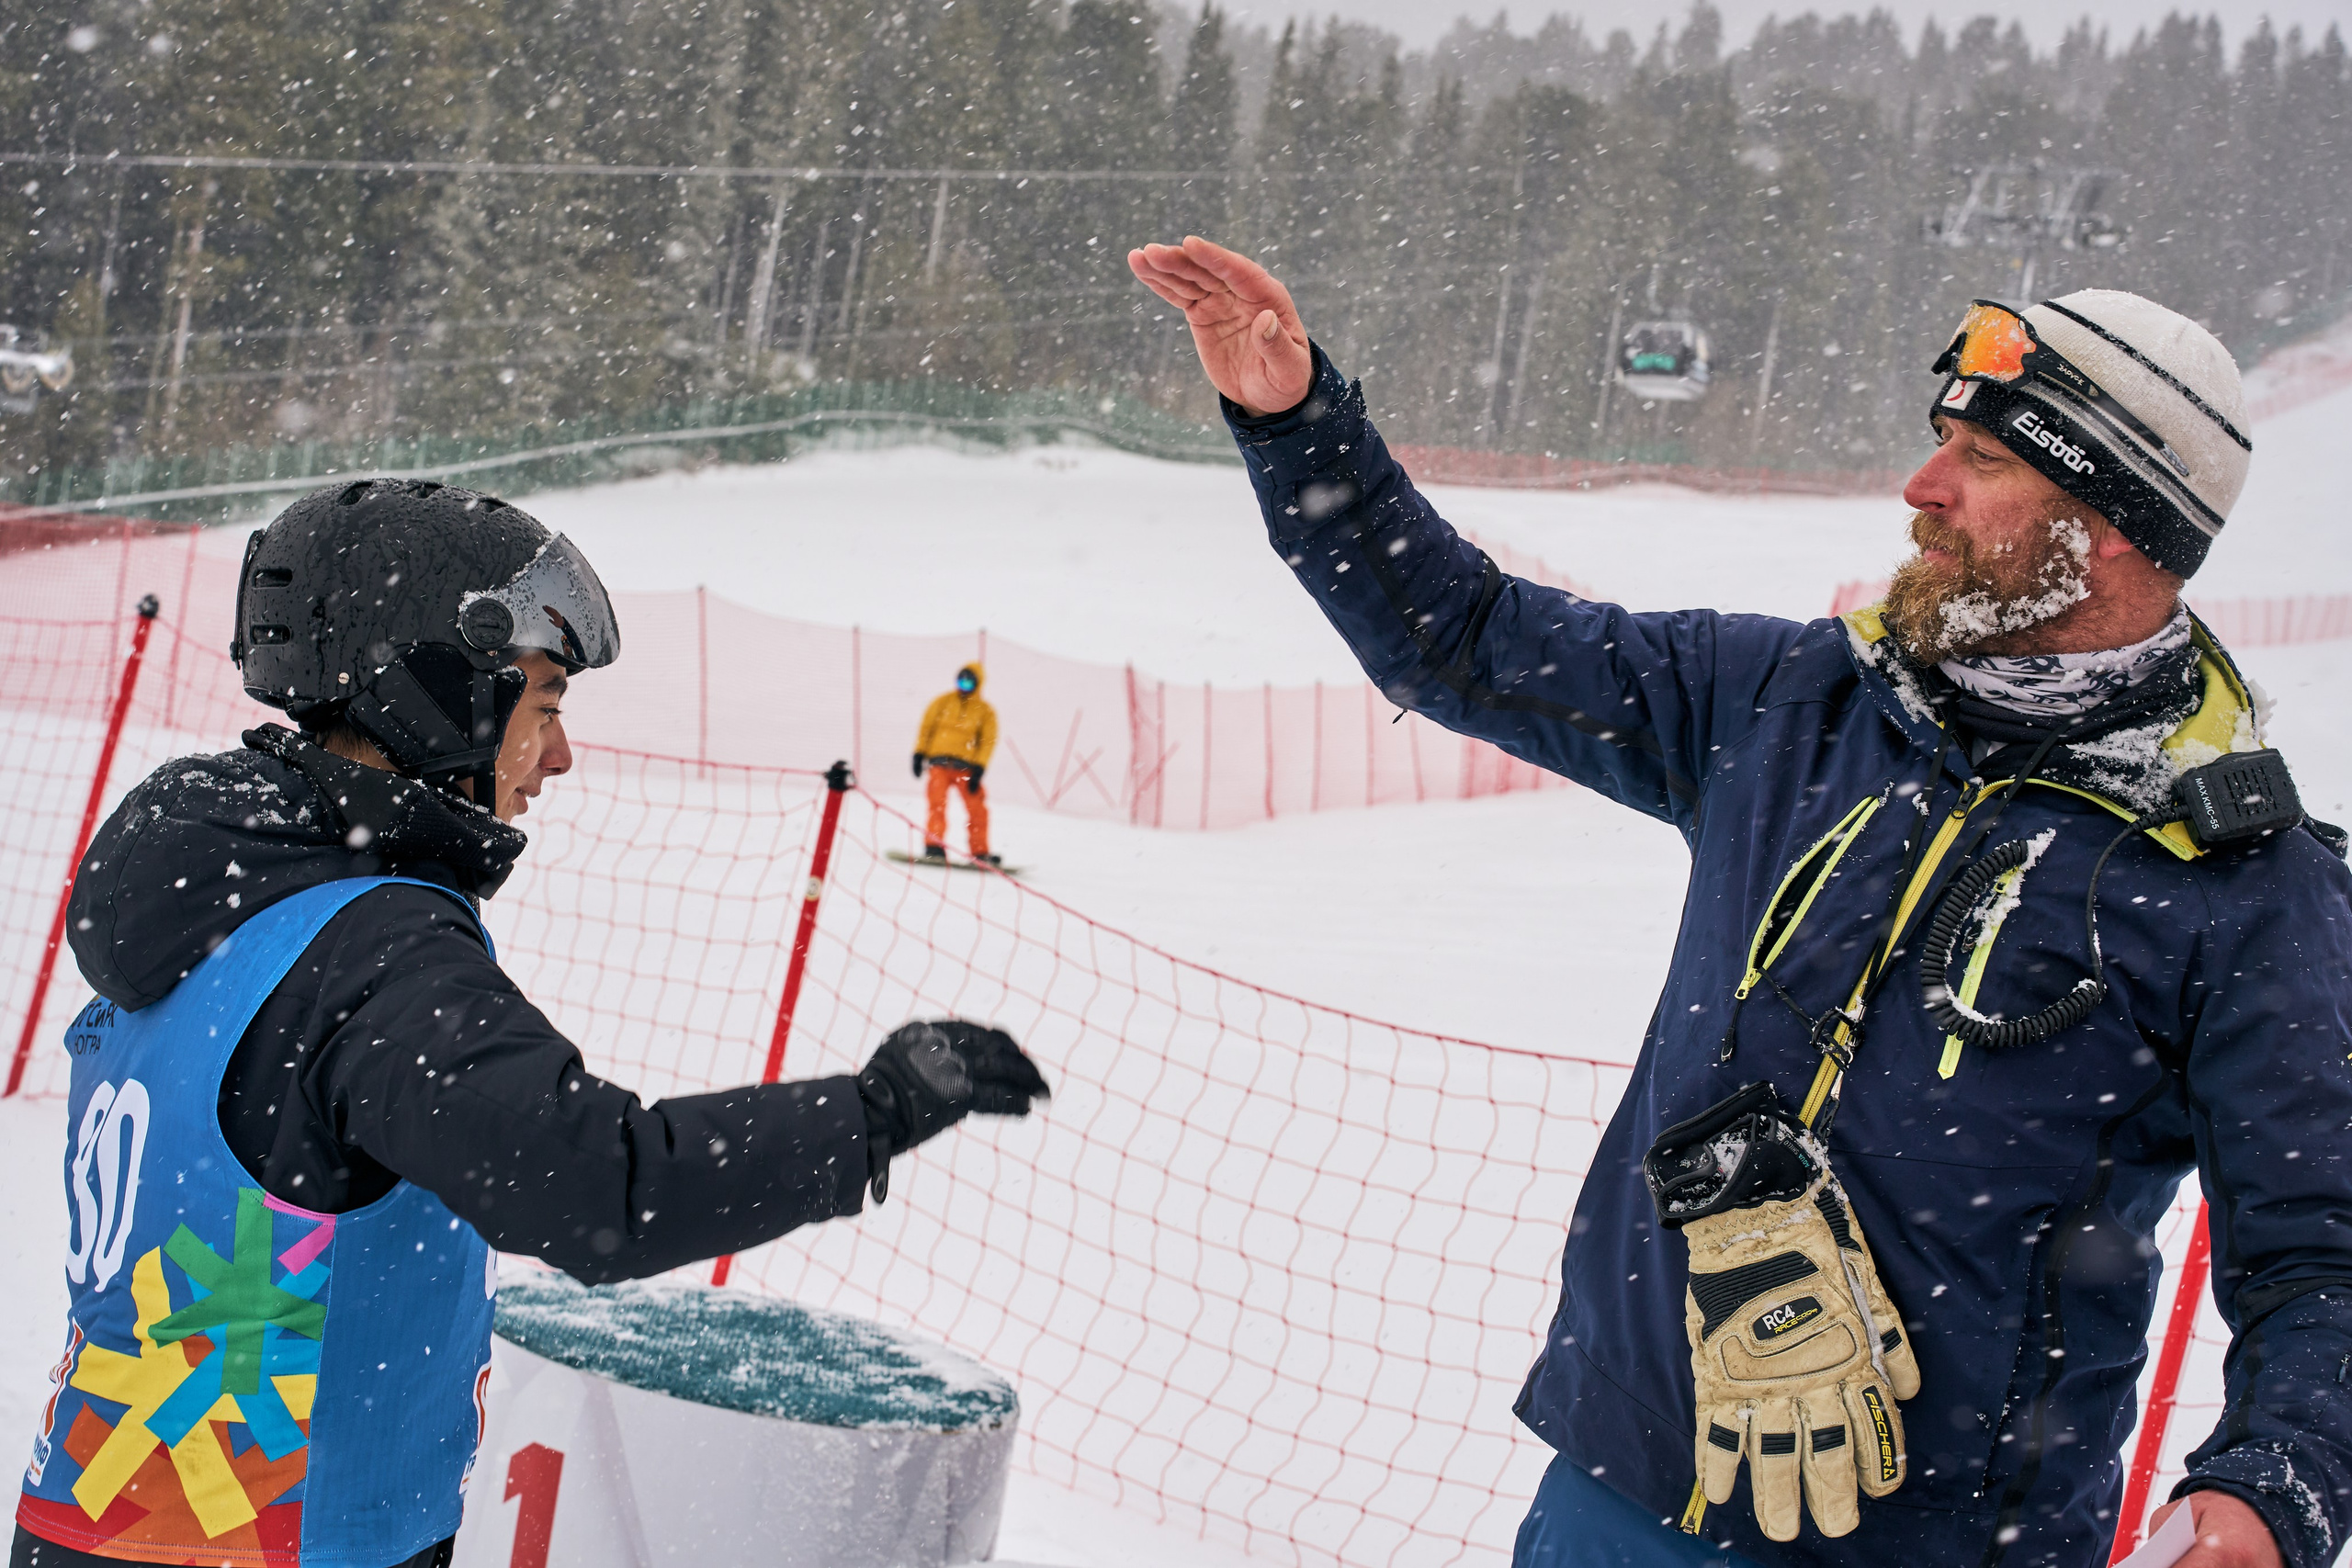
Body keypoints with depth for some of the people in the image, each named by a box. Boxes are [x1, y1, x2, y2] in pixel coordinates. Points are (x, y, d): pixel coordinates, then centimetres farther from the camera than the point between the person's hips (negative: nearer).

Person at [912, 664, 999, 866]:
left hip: (966, 767, 0)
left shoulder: (985, 711, 8)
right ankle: (933, 847, -17)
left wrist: (978, 769, -9)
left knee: (977, 807, -4)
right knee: (937, 802, -16)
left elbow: (987, 742, 3)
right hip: (939, 762, 0)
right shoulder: (943, 702, 11)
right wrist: (919, 754, 0)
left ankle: (980, 852, 6)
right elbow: (926, 727, 11)